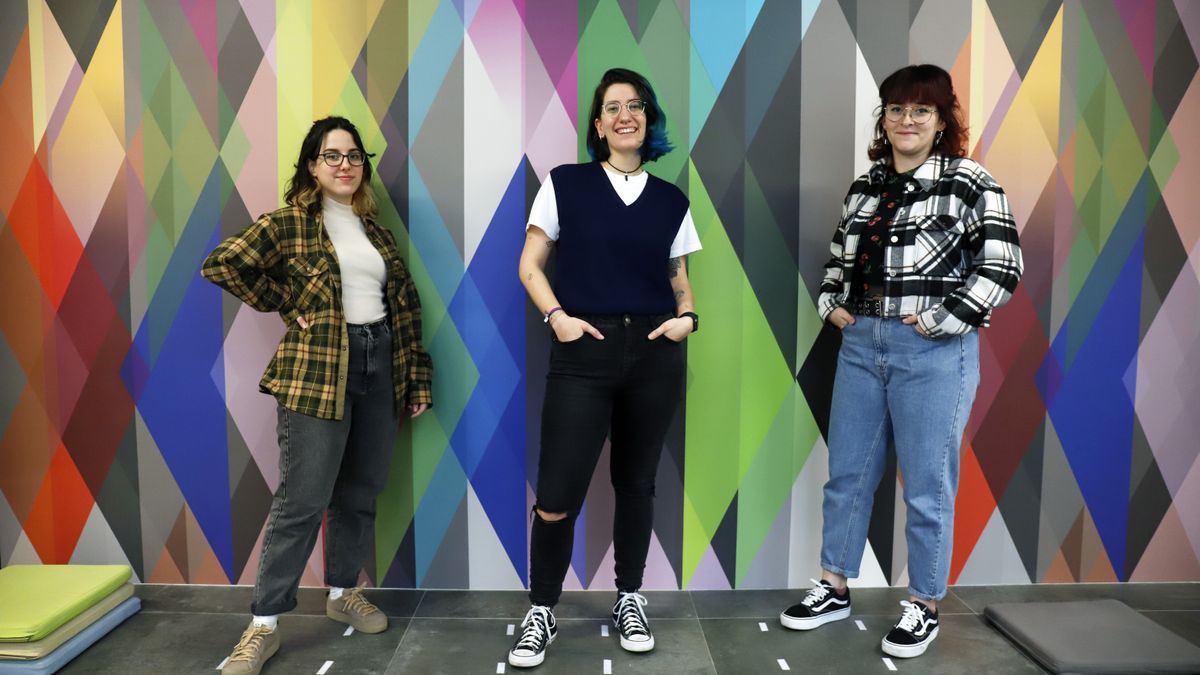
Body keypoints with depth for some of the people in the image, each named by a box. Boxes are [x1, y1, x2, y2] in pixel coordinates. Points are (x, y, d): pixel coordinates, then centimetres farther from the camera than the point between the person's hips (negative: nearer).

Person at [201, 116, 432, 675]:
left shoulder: (373, 228, 14)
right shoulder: (290, 222, -1)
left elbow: (405, 301, 13)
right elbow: (221, 264, -9)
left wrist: (417, 376, 8)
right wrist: (286, 305, -6)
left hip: (380, 365, 5)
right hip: (317, 371, -5)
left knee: (362, 492, 12)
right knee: (302, 499, -4)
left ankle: (343, 592, 31)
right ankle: (264, 624, 10)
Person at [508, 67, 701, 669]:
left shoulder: (671, 200, 10)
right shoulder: (565, 184, 4)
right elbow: (530, 265, 4)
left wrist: (686, 317, -3)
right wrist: (556, 317, -11)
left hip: (655, 353, 3)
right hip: (582, 353, -2)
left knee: (636, 482, 12)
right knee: (557, 497, -5)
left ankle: (629, 600, 31)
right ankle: (541, 612, 17)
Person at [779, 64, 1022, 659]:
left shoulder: (970, 183, -5)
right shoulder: (865, 186, 11)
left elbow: (1001, 268, -11)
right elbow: (838, 257, 21)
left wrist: (938, 322, -15)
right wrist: (833, 305, 5)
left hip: (935, 351, -5)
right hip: (861, 344, 6)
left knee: (927, 485, 4)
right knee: (847, 472, 12)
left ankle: (924, 606, 23)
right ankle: (834, 588, 28)